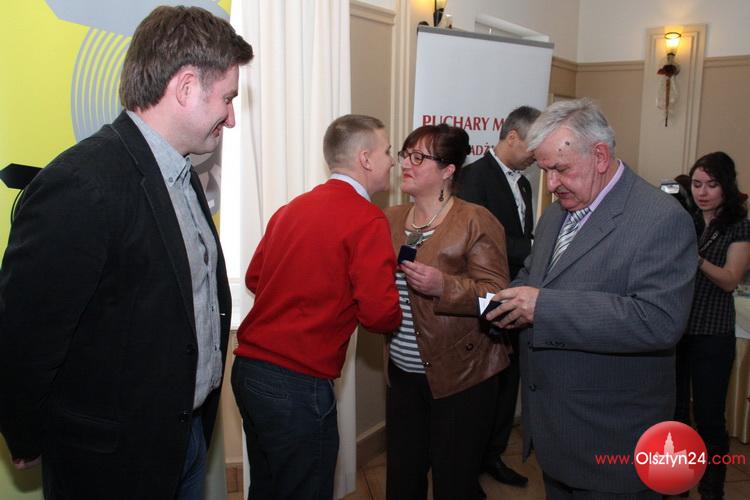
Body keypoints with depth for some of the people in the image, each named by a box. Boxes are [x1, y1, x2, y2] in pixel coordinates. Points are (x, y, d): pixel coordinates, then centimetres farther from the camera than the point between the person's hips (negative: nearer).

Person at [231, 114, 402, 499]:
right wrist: (396, 315, 3)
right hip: (297, 384, -7)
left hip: (247, 367, 7)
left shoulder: (291, 208, 8)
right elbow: (379, 314, -18)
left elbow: (254, 278, 16)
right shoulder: (367, 220, -13)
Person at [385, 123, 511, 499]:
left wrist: (444, 287, -30)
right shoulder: (390, 219, 7)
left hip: (460, 375, -5)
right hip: (404, 373, 6)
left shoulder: (476, 222, -11)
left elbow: (496, 296, -16)